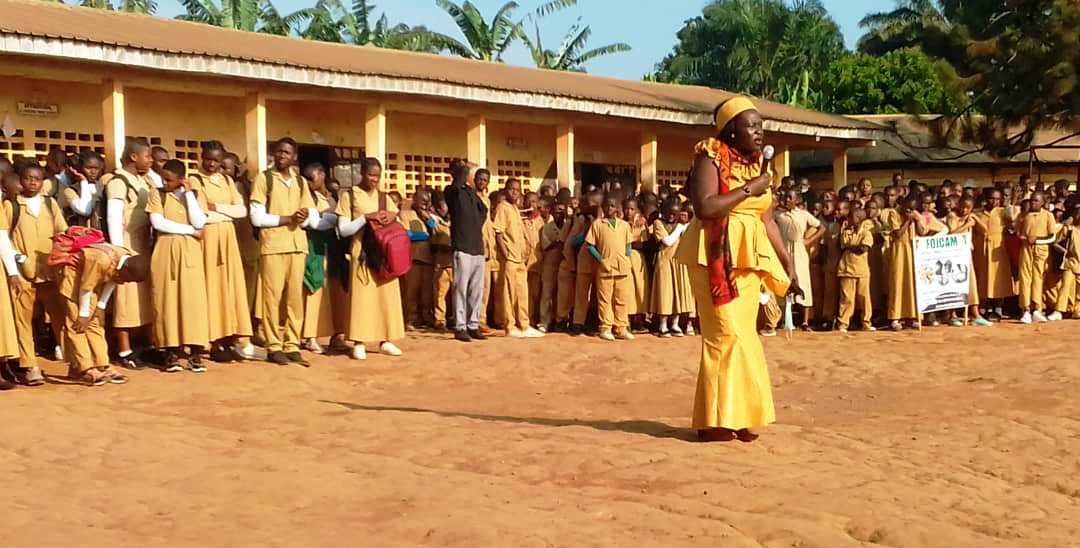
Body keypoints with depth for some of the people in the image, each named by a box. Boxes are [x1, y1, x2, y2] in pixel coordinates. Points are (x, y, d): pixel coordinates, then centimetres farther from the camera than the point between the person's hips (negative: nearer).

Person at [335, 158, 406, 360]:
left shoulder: (384, 197, 13)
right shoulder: (349, 196, 0)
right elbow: (343, 230, -6)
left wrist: (393, 216, -7)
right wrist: (365, 217, -16)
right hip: (363, 254, -4)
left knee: (387, 296, 5)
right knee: (362, 297, -6)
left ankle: (385, 340, 12)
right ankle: (359, 343, -2)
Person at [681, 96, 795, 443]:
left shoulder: (757, 165, 15)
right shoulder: (711, 159, -8)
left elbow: (767, 220, 17)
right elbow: (704, 209, -22)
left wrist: (788, 264, 14)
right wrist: (749, 189, -17)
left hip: (749, 260, 7)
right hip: (717, 258, -7)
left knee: (743, 335, 7)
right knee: (726, 334, -10)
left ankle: (736, 416, 13)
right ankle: (716, 419, -4)